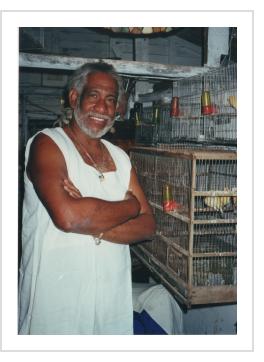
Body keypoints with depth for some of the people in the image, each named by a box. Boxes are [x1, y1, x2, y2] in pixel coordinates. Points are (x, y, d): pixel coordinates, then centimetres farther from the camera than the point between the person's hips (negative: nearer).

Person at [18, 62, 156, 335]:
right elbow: (68, 216, -26)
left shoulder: (120, 157, 9)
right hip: (57, 299, -5)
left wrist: (93, 224, -17)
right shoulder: (47, 144, -9)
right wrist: (130, 205, -11)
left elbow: (147, 226, 1)